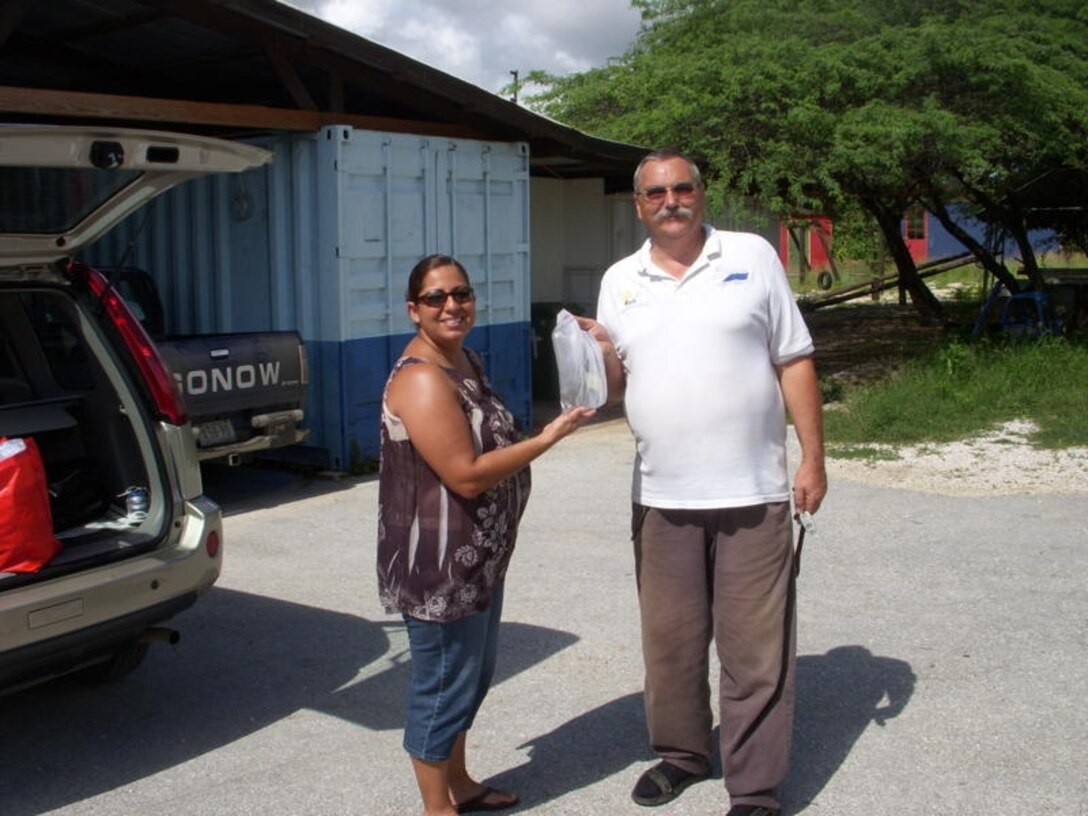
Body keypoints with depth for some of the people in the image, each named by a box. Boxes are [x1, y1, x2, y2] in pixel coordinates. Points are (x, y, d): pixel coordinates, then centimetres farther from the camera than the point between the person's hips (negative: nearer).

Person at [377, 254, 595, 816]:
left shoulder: (464, 360, 9)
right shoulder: (422, 380, -22)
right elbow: (466, 475, -26)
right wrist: (547, 438, -22)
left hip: (477, 558, 10)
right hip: (439, 563, -10)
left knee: (473, 672, 21)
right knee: (444, 682, 3)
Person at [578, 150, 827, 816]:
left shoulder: (753, 256, 2)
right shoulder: (621, 282, 9)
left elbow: (794, 362, 3)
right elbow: (616, 390, 13)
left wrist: (814, 460, -2)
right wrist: (606, 357, -10)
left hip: (753, 493, -3)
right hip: (662, 498, 3)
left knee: (755, 648, 2)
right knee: (670, 639, 13)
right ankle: (682, 753, 34)